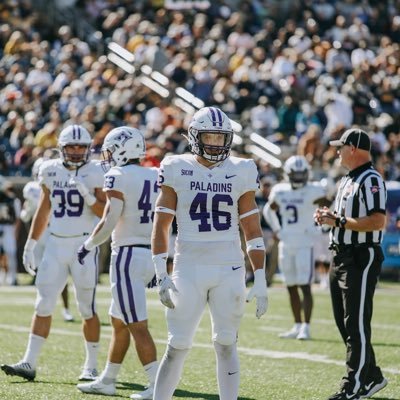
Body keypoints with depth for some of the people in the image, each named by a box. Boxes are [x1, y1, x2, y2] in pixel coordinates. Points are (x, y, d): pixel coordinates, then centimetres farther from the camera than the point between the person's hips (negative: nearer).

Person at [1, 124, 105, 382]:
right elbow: (43, 210, 17)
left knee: (88, 309, -1)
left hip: (84, 245, -4)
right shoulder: (51, 171, 8)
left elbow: (106, 213, -7)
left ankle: (91, 366, 9)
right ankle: (30, 363, 1)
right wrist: (31, 244, 17)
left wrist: (87, 195, -23)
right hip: (55, 244, 4)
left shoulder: (96, 173, -4)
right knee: (44, 305, 1)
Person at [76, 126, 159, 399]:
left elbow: (109, 222, -16)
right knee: (120, 322, 18)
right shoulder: (158, 177, 9)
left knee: (137, 326, -6)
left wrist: (89, 245, 0)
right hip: (151, 253, 8)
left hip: (128, 254, -8)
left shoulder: (118, 177, -11)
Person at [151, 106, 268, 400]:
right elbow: (161, 226, 1)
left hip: (229, 270, 1)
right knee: (178, 346, -1)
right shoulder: (177, 170, 0)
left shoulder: (241, 172, 5)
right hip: (188, 268, -1)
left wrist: (260, 281, 1)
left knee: (226, 345, 5)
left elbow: (252, 230, 6)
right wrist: (162, 276, -6)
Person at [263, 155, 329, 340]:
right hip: (286, 244, 6)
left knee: (305, 287, -10)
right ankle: (297, 326, 19)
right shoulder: (280, 191, 7)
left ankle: (306, 327, -11)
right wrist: (276, 229, 14)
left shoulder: (313, 191, -7)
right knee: (291, 287, 10)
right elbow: (269, 210, 24)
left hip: (304, 244, -6)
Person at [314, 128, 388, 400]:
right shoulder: (347, 180, 17)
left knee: (357, 325, -6)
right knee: (345, 323, 14)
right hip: (342, 257, 10)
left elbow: (377, 221, -23)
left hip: (362, 258, -10)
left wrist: (339, 221, -21)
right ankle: (372, 376, 24)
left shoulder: (371, 180, -14)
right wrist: (329, 217, 5)